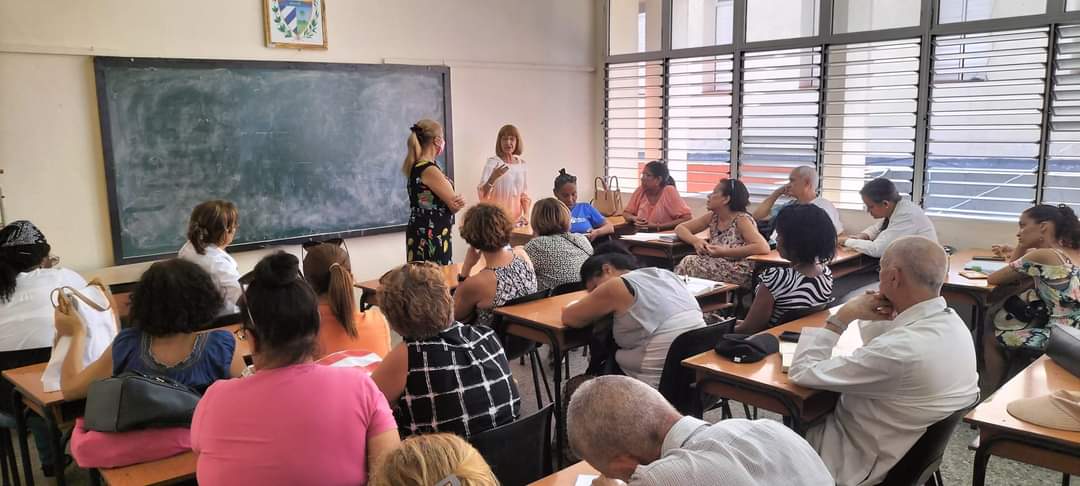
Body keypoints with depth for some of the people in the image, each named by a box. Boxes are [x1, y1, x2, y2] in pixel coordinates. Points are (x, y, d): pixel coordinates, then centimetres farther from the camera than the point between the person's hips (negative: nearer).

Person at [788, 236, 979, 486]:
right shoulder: (952, 322, -7)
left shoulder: (901, 350, -37)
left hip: (862, 462, -7)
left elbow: (802, 373, -28)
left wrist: (841, 317, -20)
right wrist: (872, 320, -6)